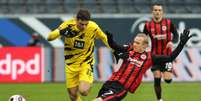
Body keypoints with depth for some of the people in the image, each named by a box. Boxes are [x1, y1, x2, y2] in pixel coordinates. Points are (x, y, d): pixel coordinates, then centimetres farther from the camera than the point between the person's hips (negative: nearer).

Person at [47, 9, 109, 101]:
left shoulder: (93, 27, -18)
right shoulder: (68, 25, -19)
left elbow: (104, 37, 3)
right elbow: (49, 37, -22)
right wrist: (61, 32, -40)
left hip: (86, 62, -1)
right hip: (71, 64, 1)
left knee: (83, 91, -22)